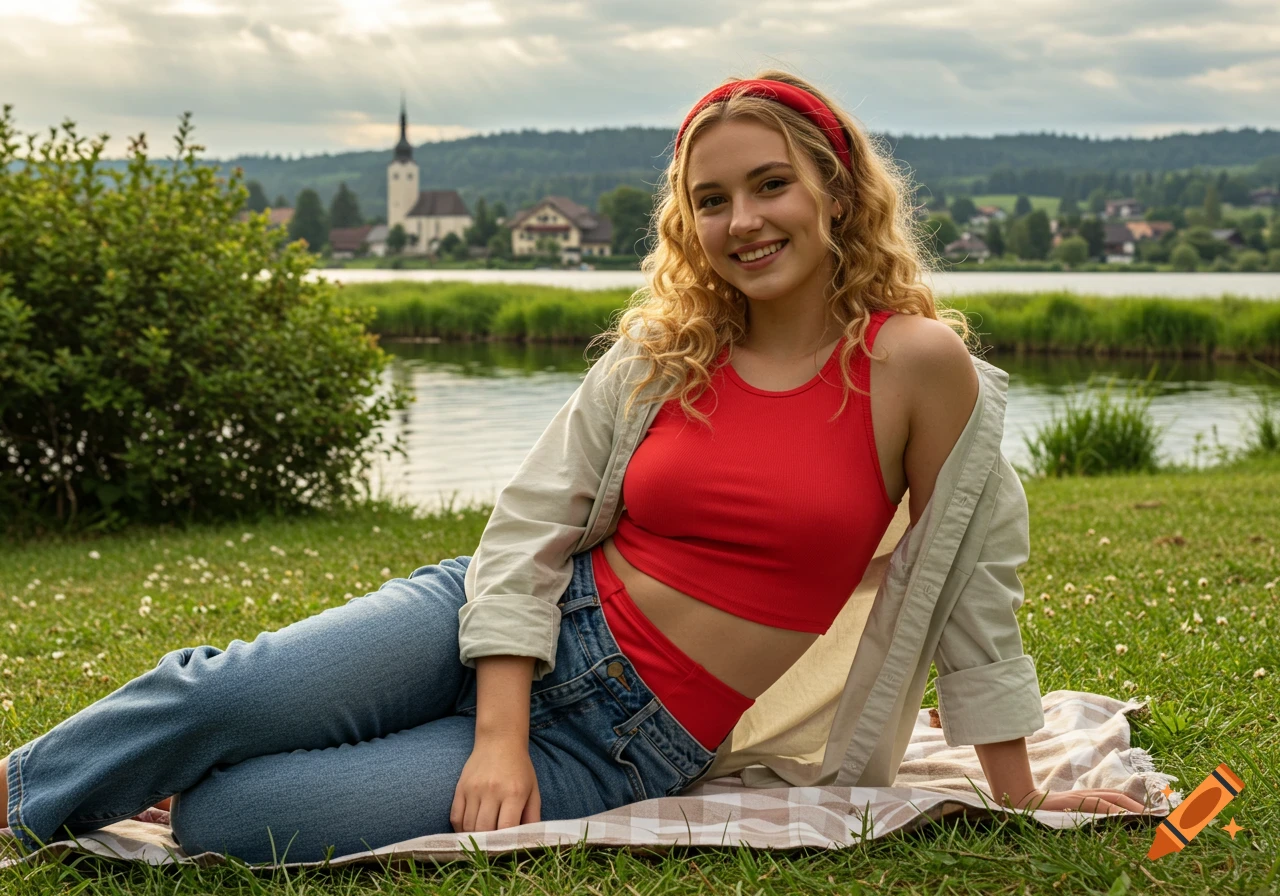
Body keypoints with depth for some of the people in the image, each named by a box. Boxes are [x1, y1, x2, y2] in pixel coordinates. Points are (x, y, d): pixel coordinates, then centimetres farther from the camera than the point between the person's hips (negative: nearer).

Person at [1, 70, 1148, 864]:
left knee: (227, 820, -18)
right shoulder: (662, 351, 1)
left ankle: (159, 802, 15)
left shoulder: (917, 363, -9)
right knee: (222, 690, -19)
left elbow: (972, 586, -3)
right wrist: (499, 738, -13)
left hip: (632, 746, -3)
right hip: (530, 637, 3)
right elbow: (529, 523, -1)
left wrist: (1021, 799, 2)